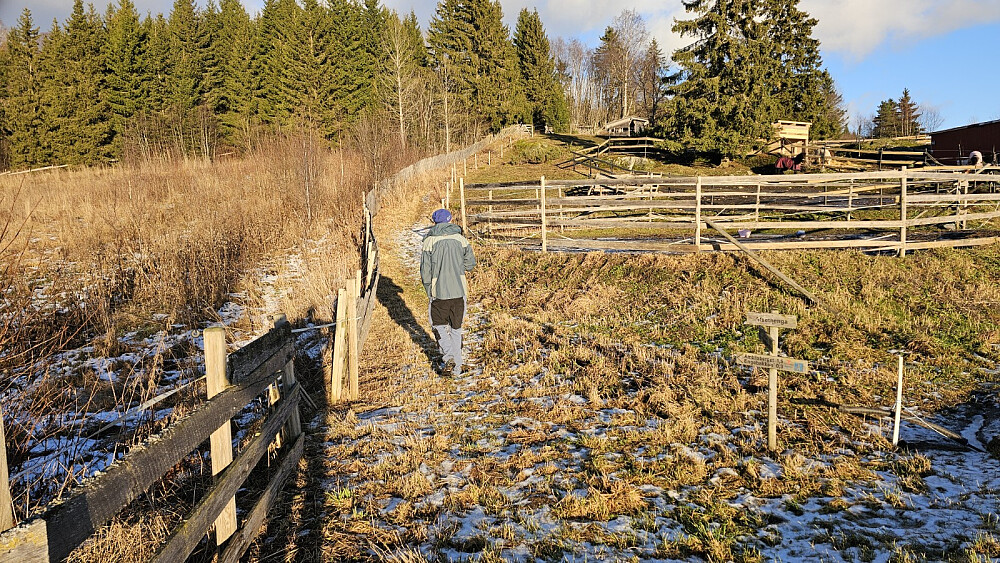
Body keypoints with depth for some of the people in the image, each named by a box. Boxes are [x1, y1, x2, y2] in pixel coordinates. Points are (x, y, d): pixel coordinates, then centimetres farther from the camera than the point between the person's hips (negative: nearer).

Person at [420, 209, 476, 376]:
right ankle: (456, 367, 18)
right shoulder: (460, 239, 1)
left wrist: (429, 291, 6)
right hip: (459, 290, 3)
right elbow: (470, 263, 2)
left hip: (439, 291, -3)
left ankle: (448, 356, -4)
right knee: (456, 328, 13)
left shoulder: (430, 241, -6)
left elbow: (425, 270, -6)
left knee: (438, 324, 15)